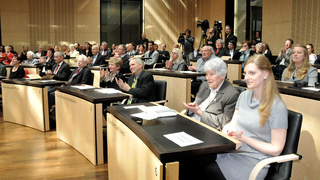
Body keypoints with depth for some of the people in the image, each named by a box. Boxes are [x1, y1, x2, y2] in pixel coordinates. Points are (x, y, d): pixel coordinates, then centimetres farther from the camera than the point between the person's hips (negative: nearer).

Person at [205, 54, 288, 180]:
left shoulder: (277, 106, -12)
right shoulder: (244, 95, 9)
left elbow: (276, 149, -10)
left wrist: (243, 138, -17)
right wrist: (230, 127, -8)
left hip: (252, 161, -6)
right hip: (232, 152, 6)